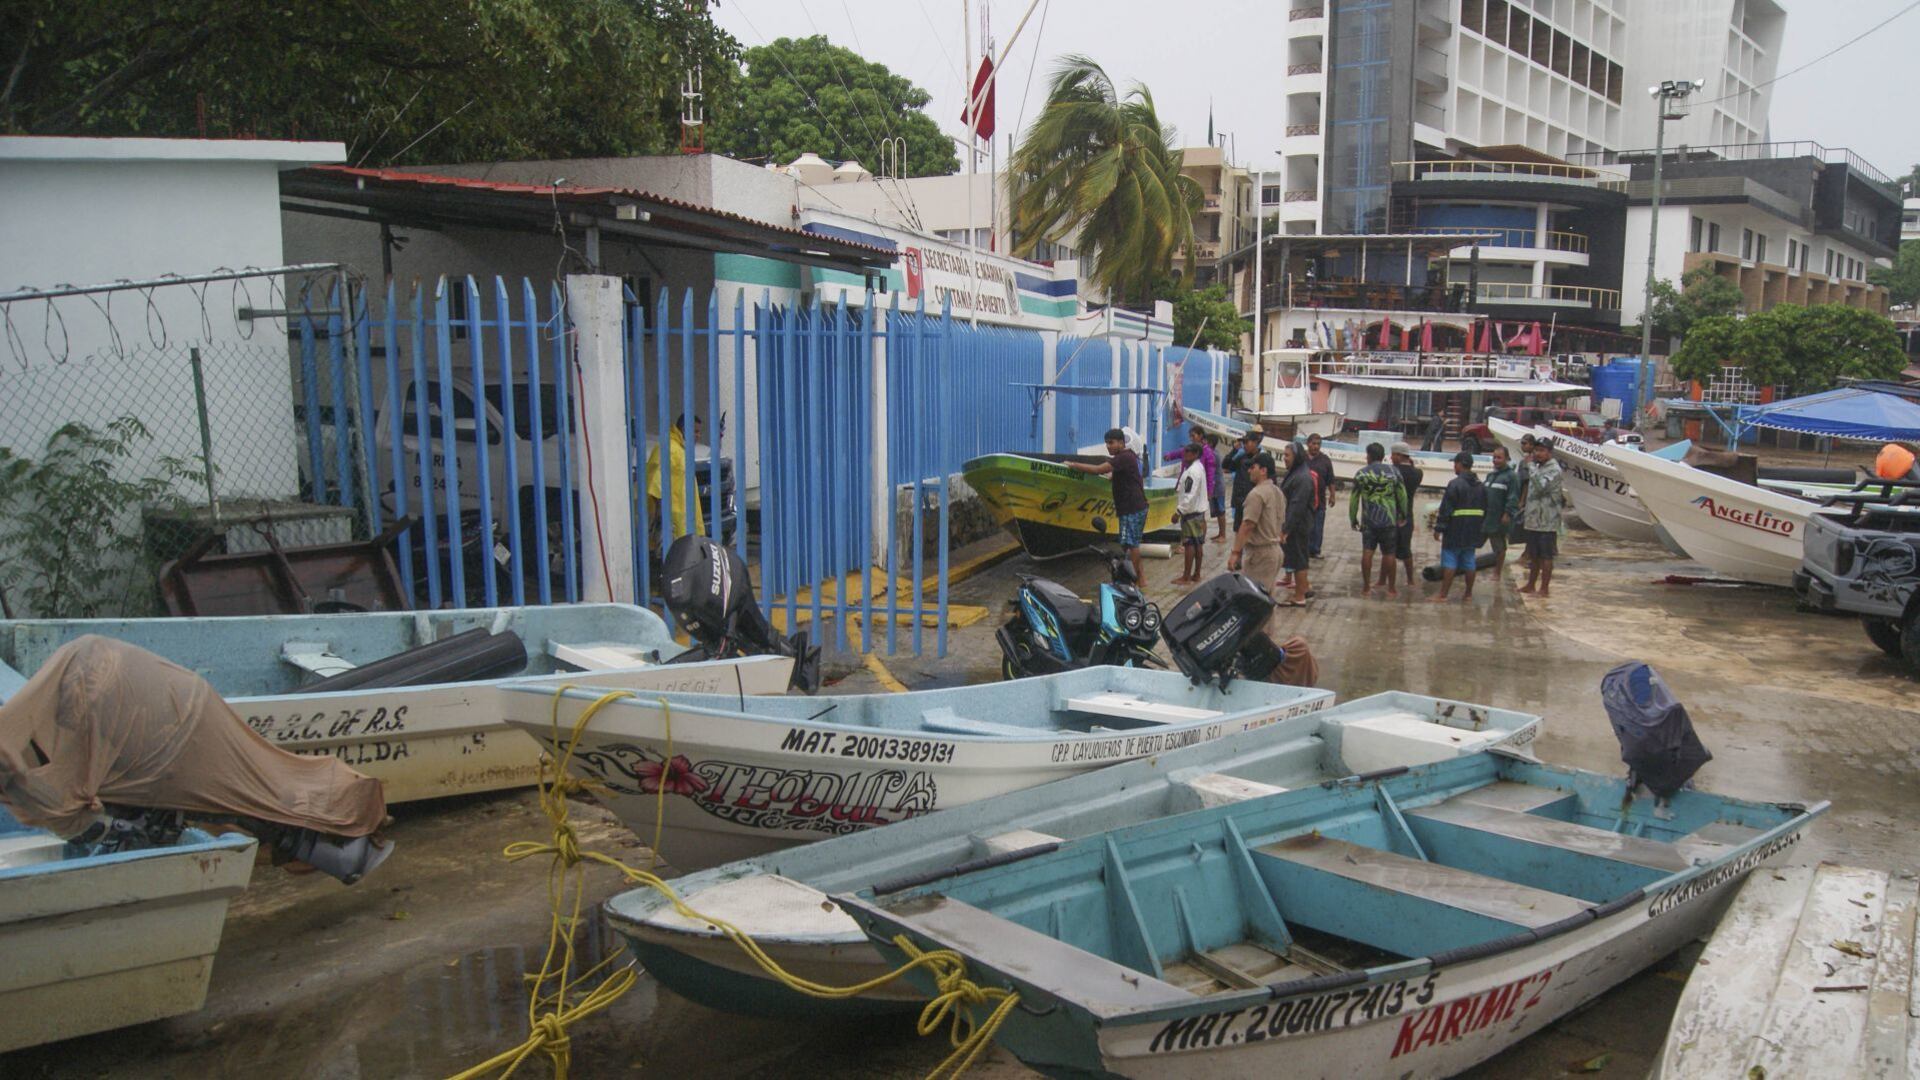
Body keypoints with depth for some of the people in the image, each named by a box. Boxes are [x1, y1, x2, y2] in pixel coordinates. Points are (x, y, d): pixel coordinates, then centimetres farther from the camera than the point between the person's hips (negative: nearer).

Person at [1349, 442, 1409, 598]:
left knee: (1367, 552, 4)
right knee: (1388, 553, 6)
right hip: (1389, 520, 0)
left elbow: (1354, 499, 1)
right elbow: (1402, 495, 3)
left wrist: (1353, 518, 12)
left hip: (1368, 520, 0)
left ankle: (1366, 588, 8)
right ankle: (1391, 588, 13)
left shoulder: (1361, 474, -2)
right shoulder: (1393, 472, -2)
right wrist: (1404, 514, 16)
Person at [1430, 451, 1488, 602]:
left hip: (1455, 532, -7)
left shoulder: (1455, 484, -13)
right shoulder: (1481, 486, 11)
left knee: (1449, 562, -5)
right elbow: (1484, 511, 17)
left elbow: (1446, 509, -16)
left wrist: (1438, 528, -11)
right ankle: (1468, 594, 18)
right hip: (1473, 533, 7)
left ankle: (1443, 595, -6)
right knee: (1469, 562, 12)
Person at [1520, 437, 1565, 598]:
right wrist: (1525, 510, 22)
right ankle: (1530, 585, 27)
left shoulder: (1554, 470, -13)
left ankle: (1544, 589, 5)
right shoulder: (1537, 467, 15)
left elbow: (1541, 487, -28)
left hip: (1547, 522, -9)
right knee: (1534, 555, 17)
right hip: (1533, 520, 9)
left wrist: (1531, 468, -26)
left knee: (1546, 557, -1)